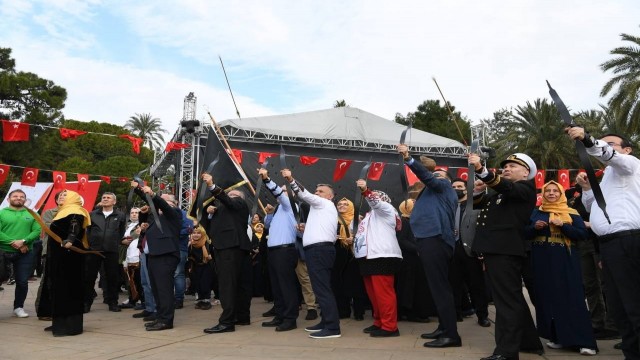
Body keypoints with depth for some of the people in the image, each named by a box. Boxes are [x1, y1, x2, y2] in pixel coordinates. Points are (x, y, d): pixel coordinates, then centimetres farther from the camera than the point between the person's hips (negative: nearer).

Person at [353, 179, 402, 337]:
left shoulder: (386, 208, 3)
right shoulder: (372, 214, 30)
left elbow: (375, 202, -19)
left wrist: (365, 190, -35)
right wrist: (355, 240, 24)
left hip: (382, 257, -10)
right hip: (370, 257, 10)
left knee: (383, 292, -12)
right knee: (374, 292, 11)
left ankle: (389, 326, -9)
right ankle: (379, 323, 20)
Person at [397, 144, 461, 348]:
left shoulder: (443, 185, 6)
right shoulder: (435, 191, 29)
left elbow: (426, 176, -12)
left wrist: (408, 159, -24)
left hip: (434, 240, -10)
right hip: (433, 240, 10)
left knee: (440, 287, -12)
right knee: (439, 286, 12)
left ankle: (451, 334, -11)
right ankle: (444, 328, 19)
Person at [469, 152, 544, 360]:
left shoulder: (526, 188, 0)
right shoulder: (502, 192, 25)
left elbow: (506, 187, -21)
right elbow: (477, 204, 26)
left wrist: (481, 170, -38)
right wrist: (478, 190, 3)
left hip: (506, 252, -9)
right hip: (494, 250, 9)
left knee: (507, 300, -8)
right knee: (512, 299, 17)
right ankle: (529, 342, 29)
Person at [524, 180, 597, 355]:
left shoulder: (571, 213, 3)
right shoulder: (536, 213, 10)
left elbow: (583, 234, -5)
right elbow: (525, 233, 10)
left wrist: (562, 226, -17)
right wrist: (535, 227, -10)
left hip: (565, 262, -3)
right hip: (543, 262, 3)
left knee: (571, 298, -6)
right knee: (548, 298, 4)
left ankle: (584, 341, -2)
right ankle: (557, 336, 15)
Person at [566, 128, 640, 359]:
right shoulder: (607, 177, 27)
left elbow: (610, 156, -22)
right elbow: (593, 209, 29)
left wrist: (586, 139, -38)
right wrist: (587, 189, 12)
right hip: (609, 244, 9)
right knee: (617, 306, 12)